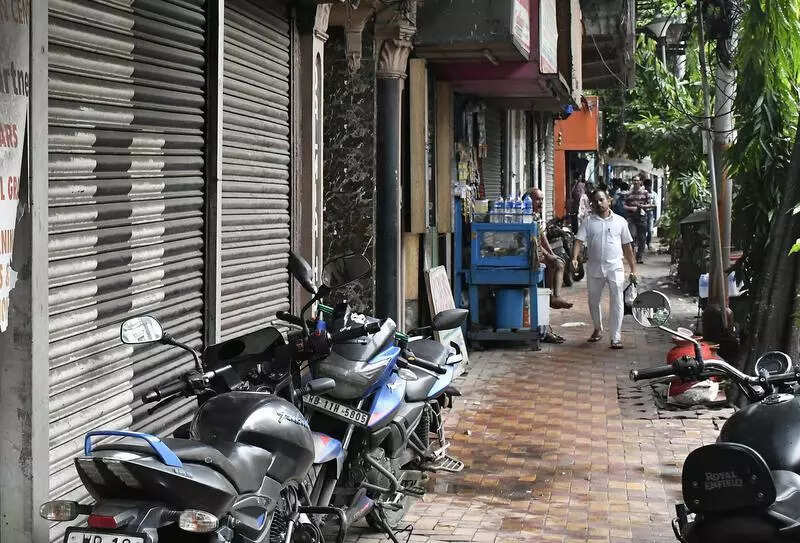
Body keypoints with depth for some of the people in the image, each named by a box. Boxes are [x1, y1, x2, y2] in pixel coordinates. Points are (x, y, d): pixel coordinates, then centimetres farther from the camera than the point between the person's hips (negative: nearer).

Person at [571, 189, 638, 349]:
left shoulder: (620, 221, 7)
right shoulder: (588, 221, 5)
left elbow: (627, 247, 10)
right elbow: (579, 241, -5)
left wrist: (633, 269, 7)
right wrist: (574, 258, -24)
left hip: (615, 267, -1)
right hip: (594, 268, 2)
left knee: (617, 302, -8)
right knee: (593, 301, 13)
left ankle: (616, 337, -4)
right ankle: (598, 329, 36)